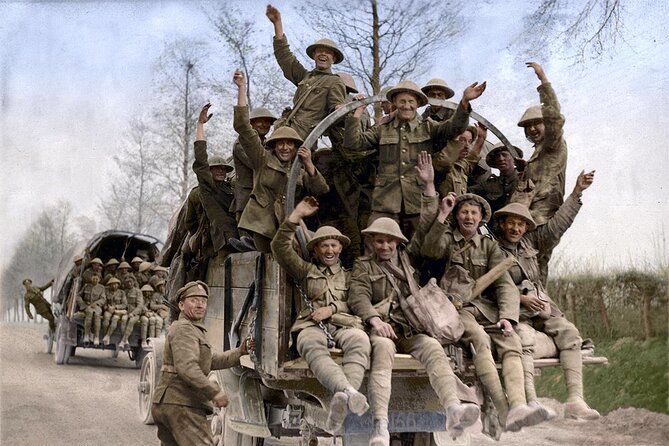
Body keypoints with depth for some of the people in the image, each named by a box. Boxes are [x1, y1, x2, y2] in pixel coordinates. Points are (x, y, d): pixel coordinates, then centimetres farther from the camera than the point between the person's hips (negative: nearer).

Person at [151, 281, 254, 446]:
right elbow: (186, 367, -25)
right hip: (181, 406, -11)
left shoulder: (193, 330, 23)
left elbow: (212, 361, 26)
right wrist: (215, 392, -26)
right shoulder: (183, 329, -11)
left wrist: (240, 352, 19)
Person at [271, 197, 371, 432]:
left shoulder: (350, 276, 30)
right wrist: (296, 216, 10)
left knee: (360, 339, -38)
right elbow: (280, 247, 17)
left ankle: (341, 402, -57)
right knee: (312, 344, -41)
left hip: (343, 324, 1)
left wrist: (332, 309, -5)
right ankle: (348, 392, -64)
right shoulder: (306, 271, 29)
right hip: (311, 324, 0)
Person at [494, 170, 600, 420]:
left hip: (542, 307, 5)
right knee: (524, 338, -35)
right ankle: (531, 402, -44)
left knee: (569, 333, -21)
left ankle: (575, 400, -29)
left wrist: (577, 193, 16)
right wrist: (519, 298, -17)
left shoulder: (530, 242, 18)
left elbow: (557, 224, 19)